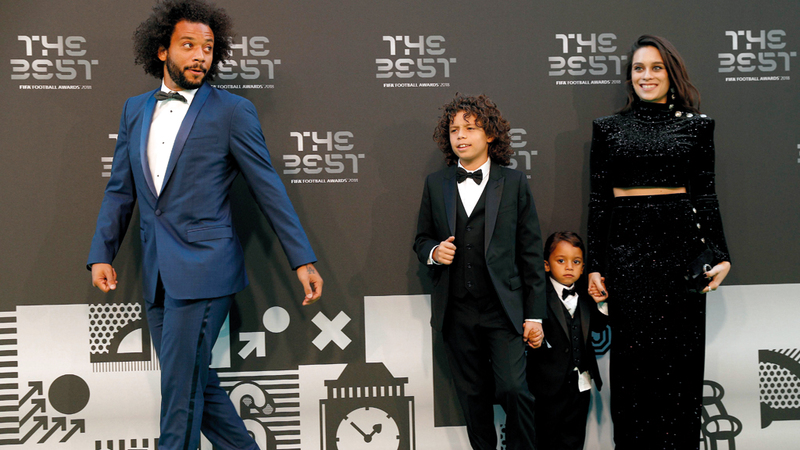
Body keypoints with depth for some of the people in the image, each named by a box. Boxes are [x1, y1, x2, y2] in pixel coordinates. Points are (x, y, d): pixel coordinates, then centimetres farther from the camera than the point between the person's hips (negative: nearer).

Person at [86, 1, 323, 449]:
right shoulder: (135, 110, 12)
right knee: (194, 381, 13)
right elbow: (120, 189, 15)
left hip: (204, 268, -6)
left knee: (181, 384, -4)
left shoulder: (232, 111, -4)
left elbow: (269, 189, -4)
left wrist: (304, 261, -6)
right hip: (158, 273, 6)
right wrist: (102, 255, 5)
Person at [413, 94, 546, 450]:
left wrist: (534, 315, -2)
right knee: (473, 397, 9)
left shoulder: (514, 183, 3)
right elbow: (421, 239, 17)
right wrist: (433, 252, -9)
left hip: (504, 311, -2)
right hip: (457, 314, 2)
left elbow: (531, 251, 2)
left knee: (512, 389, -13)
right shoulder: (435, 184, 9)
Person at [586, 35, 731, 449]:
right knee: (632, 357, 1)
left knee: (680, 357, 3)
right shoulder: (608, 128, 8)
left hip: (680, 244, 0)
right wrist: (595, 264, 3)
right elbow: (598, 200, 7)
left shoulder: (696, 125, 8)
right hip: (626, 246, 0)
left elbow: (706, 196, 7)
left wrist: (720, 255, -2)